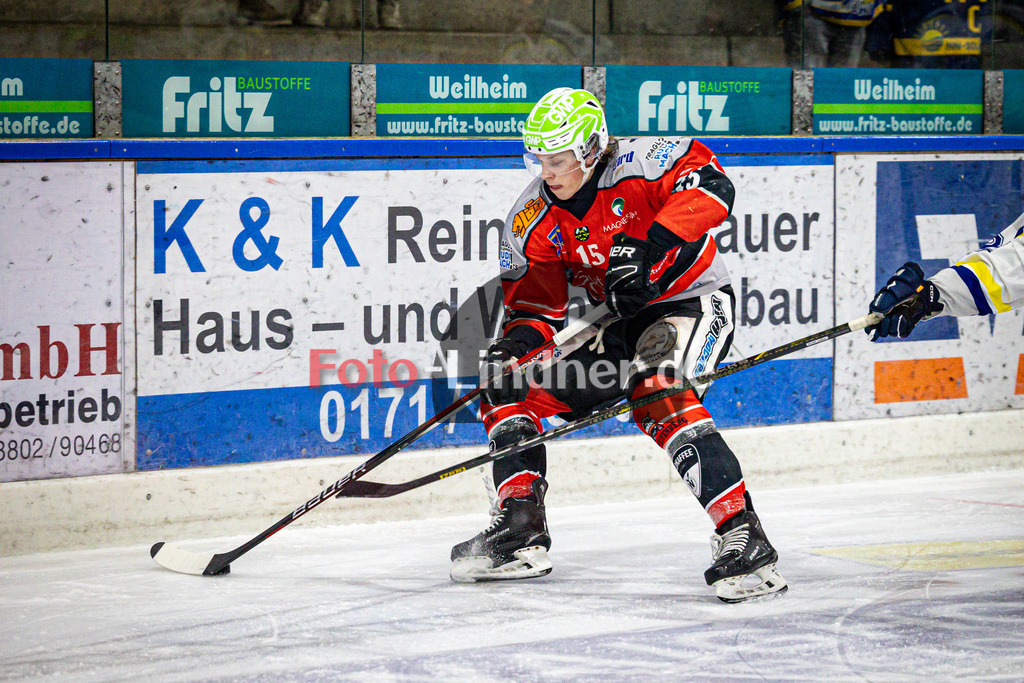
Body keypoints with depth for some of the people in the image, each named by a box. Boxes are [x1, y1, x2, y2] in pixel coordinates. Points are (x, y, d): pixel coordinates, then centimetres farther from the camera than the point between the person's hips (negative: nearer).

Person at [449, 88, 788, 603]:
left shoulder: (638, 163, -20)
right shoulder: (531, 222, -3)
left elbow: (711, 186, -35)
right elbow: (533, 307, 1)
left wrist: (644, 249, -42)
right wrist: (517, 349, -21)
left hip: (690, 303, -7)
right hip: (613, 327, 7)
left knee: (657, 393, -34)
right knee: (508, 373, 0)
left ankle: (742, 535, -35)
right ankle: (520, 528, 1)